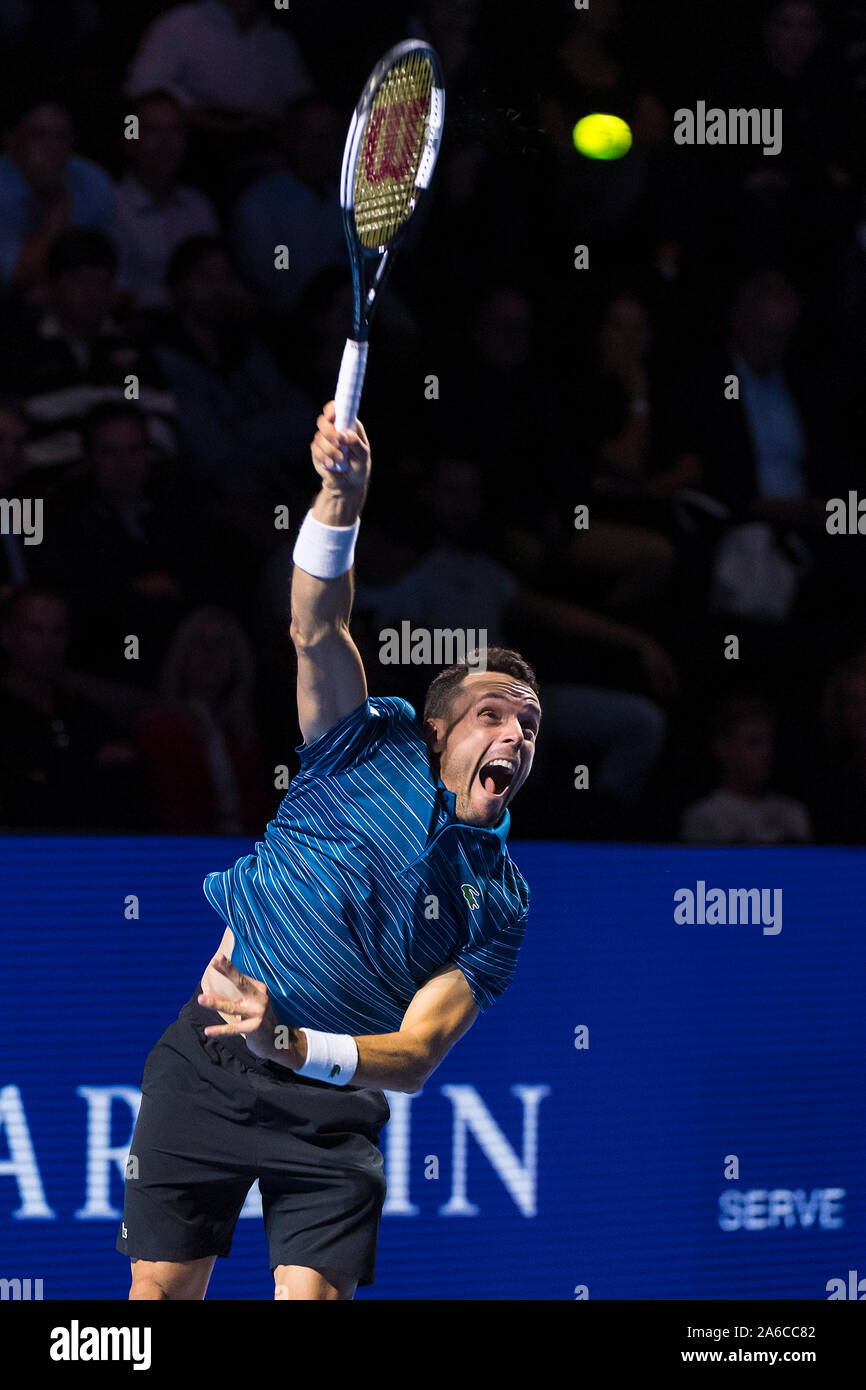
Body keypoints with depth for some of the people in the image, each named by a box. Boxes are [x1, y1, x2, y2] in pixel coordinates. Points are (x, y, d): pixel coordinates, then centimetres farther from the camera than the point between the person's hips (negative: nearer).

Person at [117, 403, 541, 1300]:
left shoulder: (498, 904, 1)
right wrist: (342, 499, -32)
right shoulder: (377, 748, 2)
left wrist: (291, 1043, -28)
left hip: (332, 1106, 0)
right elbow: (316, 630, -13)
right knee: (161, 1291, -1)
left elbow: (416, 1055, -9)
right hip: (208, 1064, 0)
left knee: (315, 1295, -15)